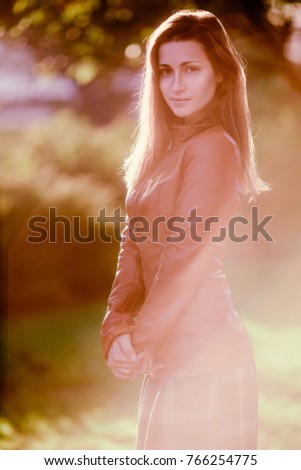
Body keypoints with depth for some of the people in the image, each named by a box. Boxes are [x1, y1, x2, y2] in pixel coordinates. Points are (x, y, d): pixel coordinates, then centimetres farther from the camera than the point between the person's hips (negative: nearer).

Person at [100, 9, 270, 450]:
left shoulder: (213, 146, -13)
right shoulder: (164, 149, 14)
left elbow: (187, 257, -17)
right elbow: (135, 245, 9)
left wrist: (139, 340, -12)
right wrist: (117, 326, -4)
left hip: (201, 354, -9)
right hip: (174, 351, 9)